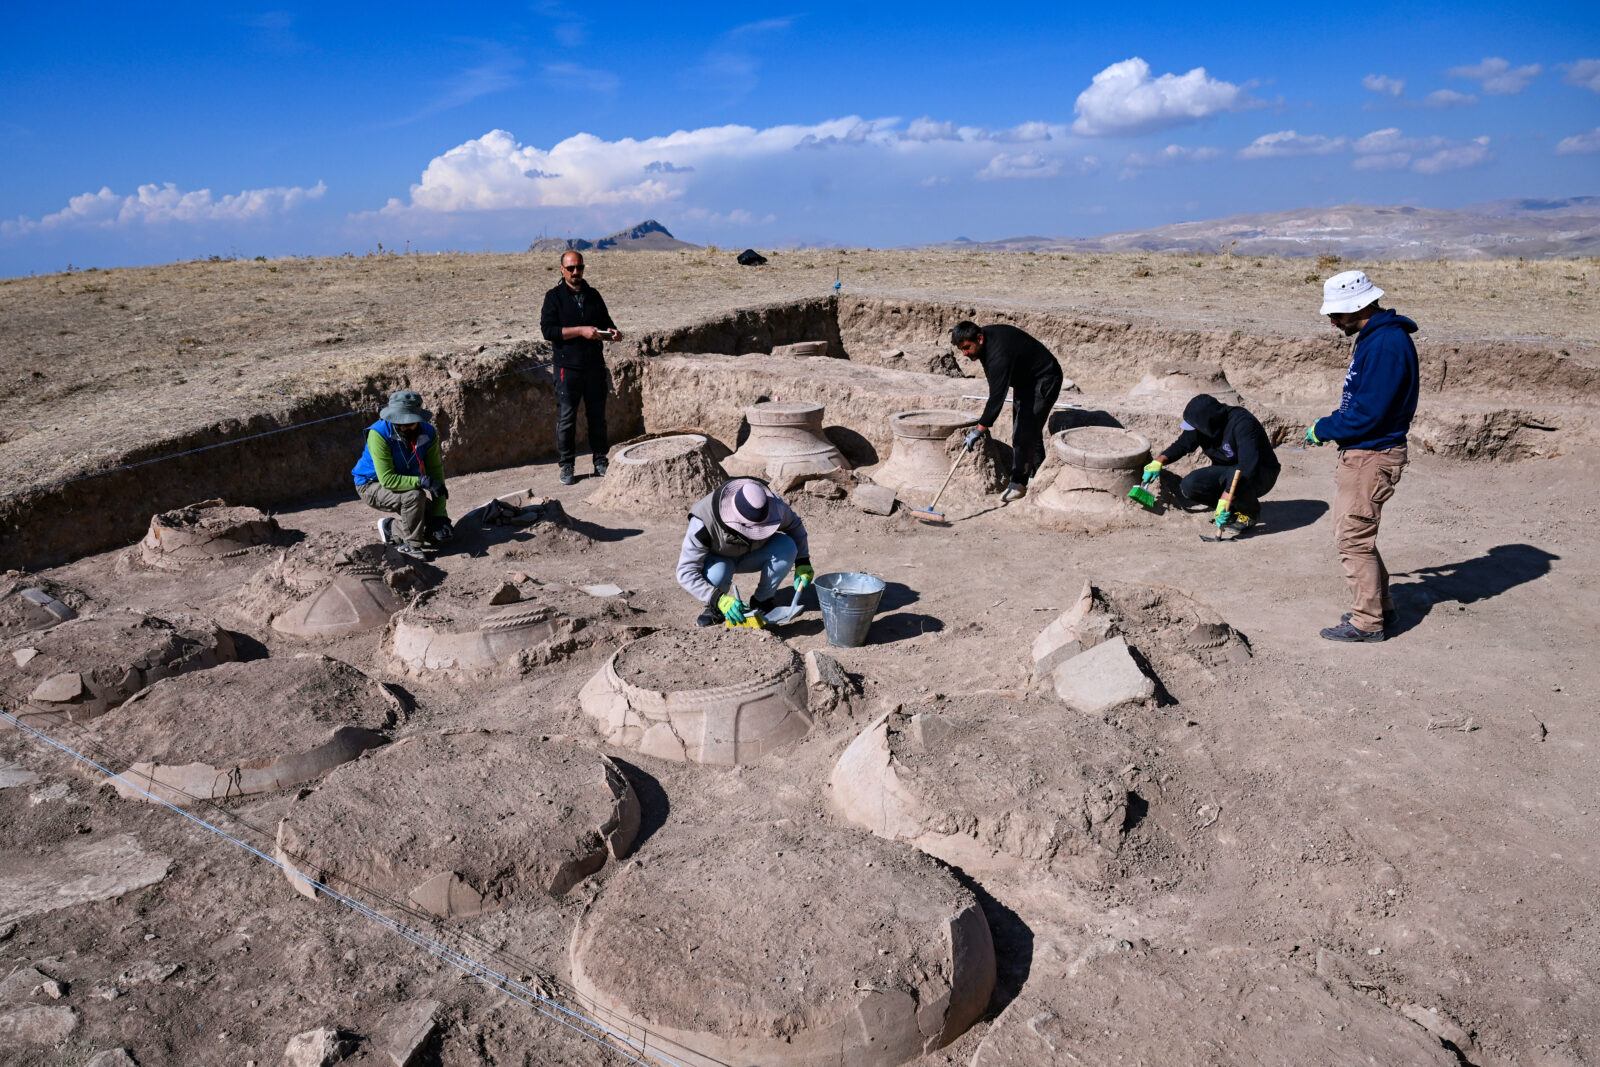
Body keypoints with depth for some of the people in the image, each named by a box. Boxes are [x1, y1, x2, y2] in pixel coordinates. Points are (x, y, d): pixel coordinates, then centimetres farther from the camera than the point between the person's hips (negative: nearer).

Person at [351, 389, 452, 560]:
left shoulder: (428, 433, -14)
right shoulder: (379, 434, -28)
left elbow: (436, 473, -11)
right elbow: (387, 479, -31)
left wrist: (440, 515, -18)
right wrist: (422, 481, -42)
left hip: (405, 485, 5)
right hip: (373, 485, -5)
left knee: (444, 533, -7)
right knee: (415, 495, -37)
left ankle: (390, 528, 13)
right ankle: (411, 545, -15)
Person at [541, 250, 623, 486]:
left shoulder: (593, 295, 13)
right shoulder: (554, 297, 0)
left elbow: (605, 324, 22)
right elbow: (547, 330, -10)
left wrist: (612, 333, -2)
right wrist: (580, 330, -18)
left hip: (595, 366, 4)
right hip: (568, 368, -4)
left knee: (597, 416, 9)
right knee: (566, 419, -1)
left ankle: (600, 463, 19)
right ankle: (566, 467, 8)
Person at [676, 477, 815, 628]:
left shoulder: (773, 505, -28)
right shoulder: (703, 524, -38)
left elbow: (794, 524, -3)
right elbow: (685, 573, -35)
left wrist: (803, 562, -10)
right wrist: (719, 599, -46)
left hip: (751, 556, 3)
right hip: (719, 559, -3)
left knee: (787, 547, -27)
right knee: (716, 575, -40)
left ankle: (763, 600, -6)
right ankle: (715, 608, -5)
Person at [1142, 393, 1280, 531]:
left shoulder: (1242, 424, -31)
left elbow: (1248, 466, -41)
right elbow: (1182, 444, 10)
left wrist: (1225, 500, -47)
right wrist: (1159, 461, -9)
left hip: (1261, 474, -6)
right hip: (1226, 472, 7)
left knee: (1234, 476, -41)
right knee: (1188, 486, -18)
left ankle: (1250, 512, -9)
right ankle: (1233, 506, 5)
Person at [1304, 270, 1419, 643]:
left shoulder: (1386, 344, -21)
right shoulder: (1375, 337, 12)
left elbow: (1366, 413, -23)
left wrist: (1323, 430, -11)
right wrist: (1332, 425, 10)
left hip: (1371, 457, -11)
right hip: (1359, 452, 11)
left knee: (1354, 537, -3)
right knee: (1348, 531, 18)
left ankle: (1367, 622, 7)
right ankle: (1381, 607, 31)